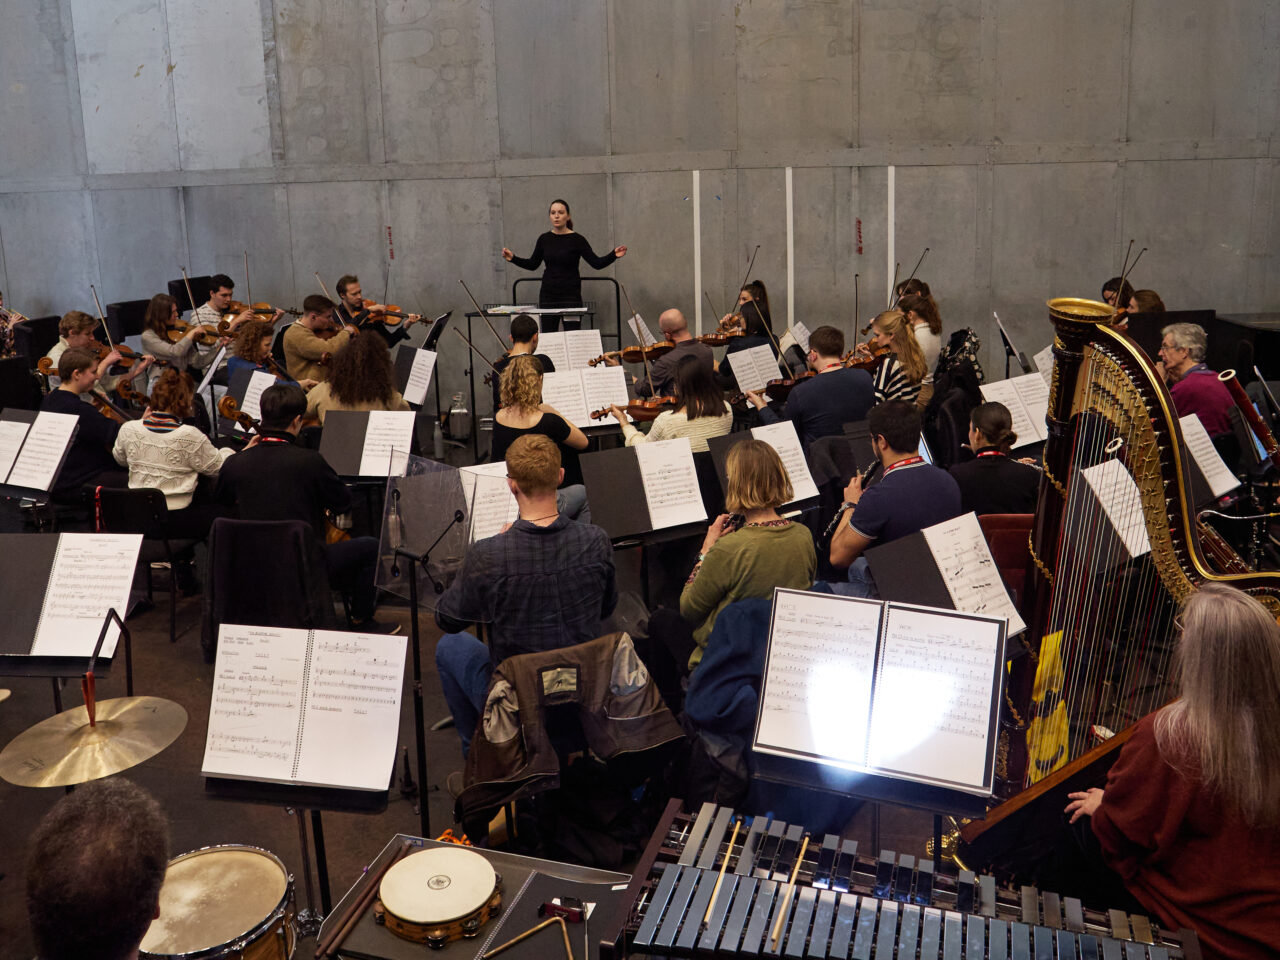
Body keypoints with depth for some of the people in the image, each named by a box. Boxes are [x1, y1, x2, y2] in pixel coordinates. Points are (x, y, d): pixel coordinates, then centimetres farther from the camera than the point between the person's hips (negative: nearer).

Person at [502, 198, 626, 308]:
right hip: (547, 295, 4)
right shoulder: (544, 239, 6)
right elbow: (533, 264, 13)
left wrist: (613, 255, -25)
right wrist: (513, 258, 1)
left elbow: (597, 263, -10)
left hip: (570, 296, -4)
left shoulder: (577, 240, -6)